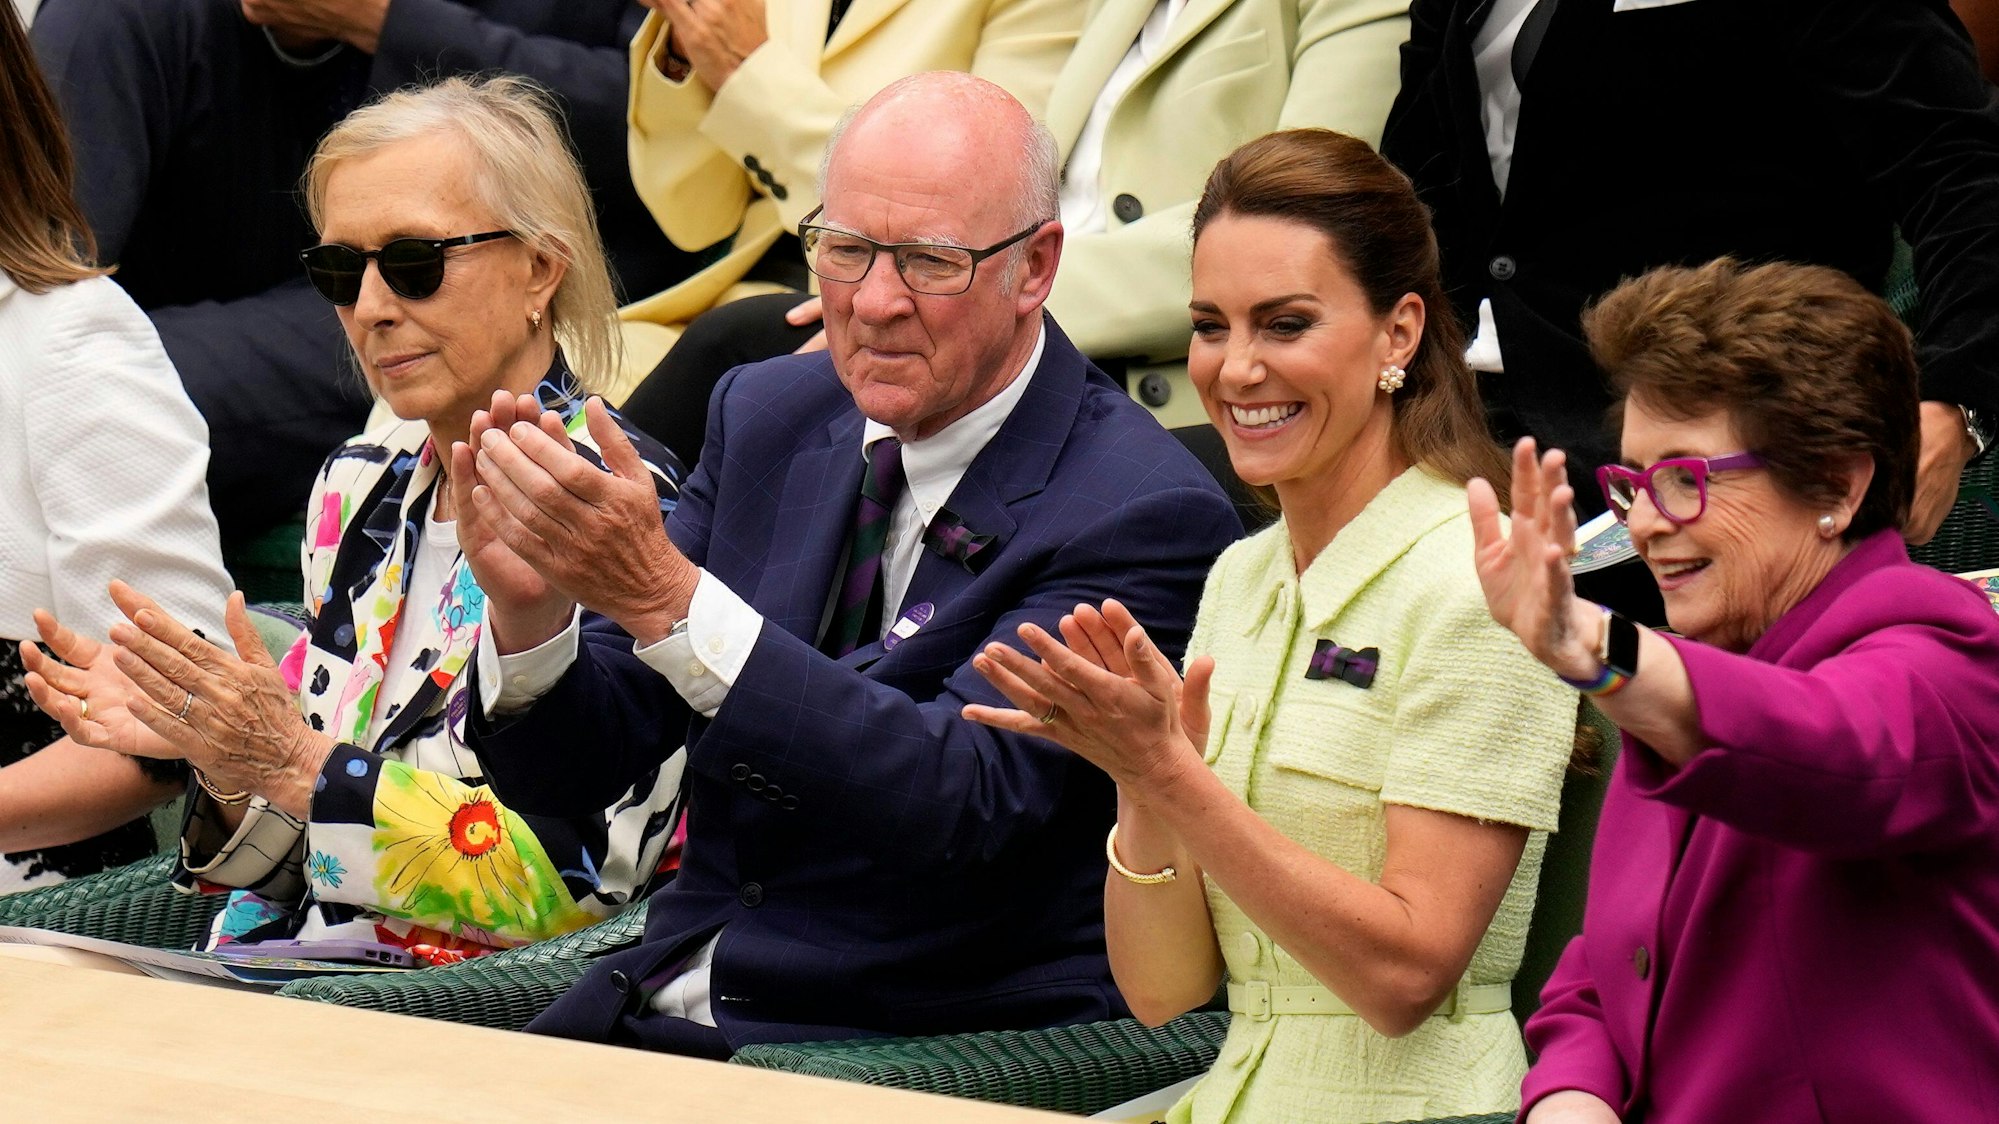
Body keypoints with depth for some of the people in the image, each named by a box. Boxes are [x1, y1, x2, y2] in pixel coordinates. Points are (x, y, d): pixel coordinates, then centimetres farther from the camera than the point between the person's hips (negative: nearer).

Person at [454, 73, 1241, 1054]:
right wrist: (528, 605, -16)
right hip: (678, 999, 5)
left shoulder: (1144, 513, -11)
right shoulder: (768, 414, 8)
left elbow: (959, 799, -25)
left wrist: (664, 598, -32)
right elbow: (567, 772, 7)